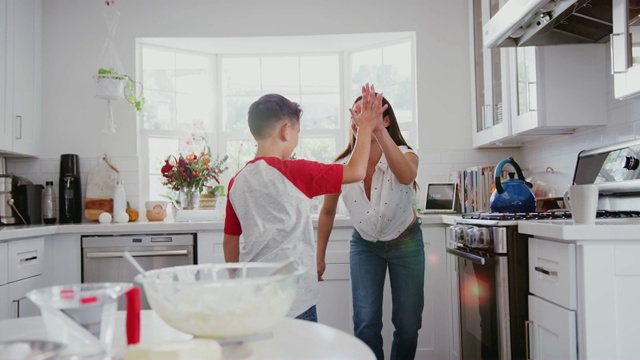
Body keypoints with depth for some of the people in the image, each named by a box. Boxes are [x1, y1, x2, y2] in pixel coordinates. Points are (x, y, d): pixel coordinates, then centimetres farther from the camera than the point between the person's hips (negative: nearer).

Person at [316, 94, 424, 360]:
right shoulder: (342, 167, -18)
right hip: (365, 245, 1)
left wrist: (379, 130, -61)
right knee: (366, 323, -9)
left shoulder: (405, 156, -24)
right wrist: (319, 257, 4)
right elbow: (327, 212, -2)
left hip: (405, 241, 0)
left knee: (408, 324, 7)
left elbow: (406, 176, -50)